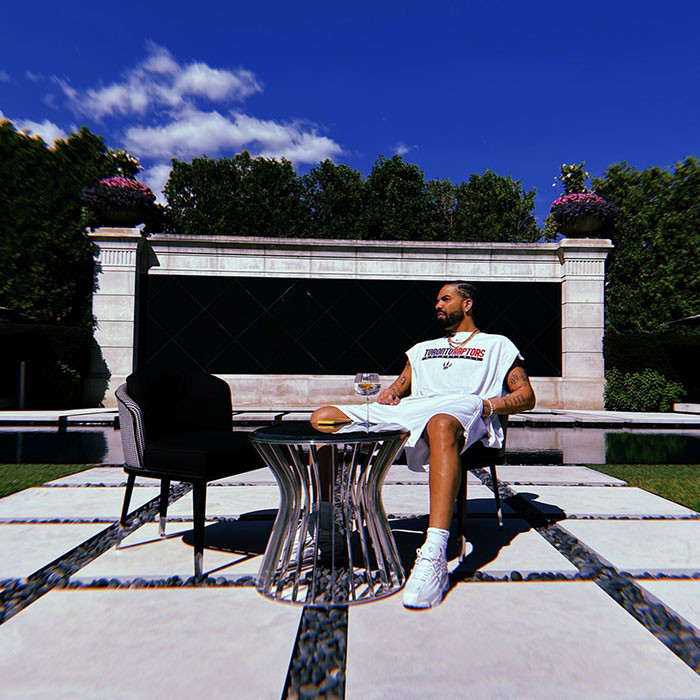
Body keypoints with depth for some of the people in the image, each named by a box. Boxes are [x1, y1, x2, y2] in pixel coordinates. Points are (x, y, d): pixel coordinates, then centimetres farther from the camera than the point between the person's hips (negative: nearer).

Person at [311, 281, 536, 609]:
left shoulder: (497, 345, 26)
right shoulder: (423, 348, 38)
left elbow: (526, 396, 15)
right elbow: (399, 386, 33)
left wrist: (486, 405, -5)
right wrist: (388, 393, 8)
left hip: (460, 413, -5)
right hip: (406, 412, 6)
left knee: (442, 424, -45)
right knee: (322, 417, -11)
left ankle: (434, 557, -51)